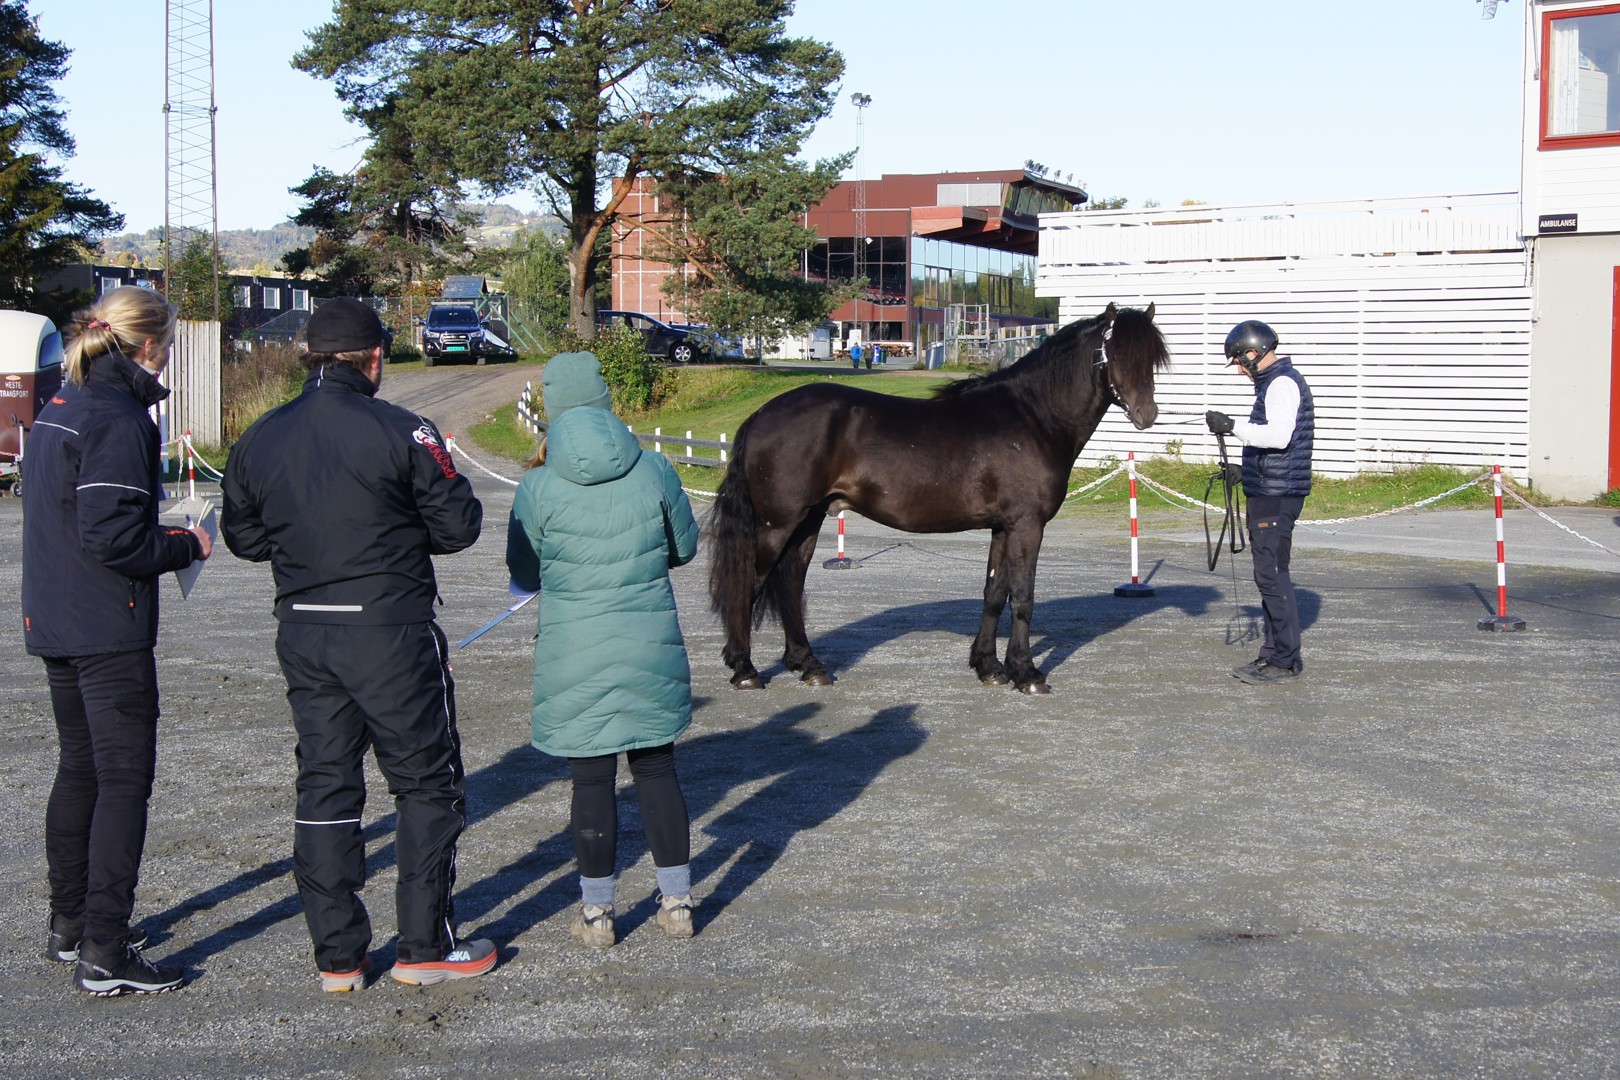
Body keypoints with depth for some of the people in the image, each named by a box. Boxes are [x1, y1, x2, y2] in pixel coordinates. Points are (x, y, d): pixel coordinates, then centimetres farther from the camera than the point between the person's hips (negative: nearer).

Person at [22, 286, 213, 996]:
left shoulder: (58, 410, 12)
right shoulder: (117, 420, -17)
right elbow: (112, 539, -22)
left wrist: (162, 538, 14)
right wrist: (186, 547, -7)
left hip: (54, 625, 10)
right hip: (108, 631, -9)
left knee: (79, 770, 18)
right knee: (125, 779, -5)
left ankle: (69, 925, 29)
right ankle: (104, 956, -4)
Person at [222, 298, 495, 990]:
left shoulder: (259, 439, 4)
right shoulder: (400, 432, -12)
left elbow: (242, 535, 11)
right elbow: (458, 526, -9)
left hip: (301, 634, 5)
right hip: (389, 630, -5)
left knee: (324, 785, 13)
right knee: (427, 782, 8)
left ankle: (337, 957, 16)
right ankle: (426, 946, 12)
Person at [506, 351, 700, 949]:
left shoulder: (538, 488, -12)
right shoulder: (655, 471, -7)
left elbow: (524, 574, 1)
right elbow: (684, 547, 6)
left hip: (575, 657, -2)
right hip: (652, 647, 2)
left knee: (592, 778, 8)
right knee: (657, 768, 15)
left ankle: (597, 912, 18)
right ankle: (677, 900, 23)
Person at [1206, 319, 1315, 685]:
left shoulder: (1282, 383, -14)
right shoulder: (1277, 381, 19)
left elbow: (1279, 435, -27)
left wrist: (1234, 426, -24)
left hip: (1276, 496, -11)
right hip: (1270, 493, 11)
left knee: (1272, 575, -8)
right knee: (1270, 575, 14)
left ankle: (1286, 659, -5)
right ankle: (1273, 652, 20)